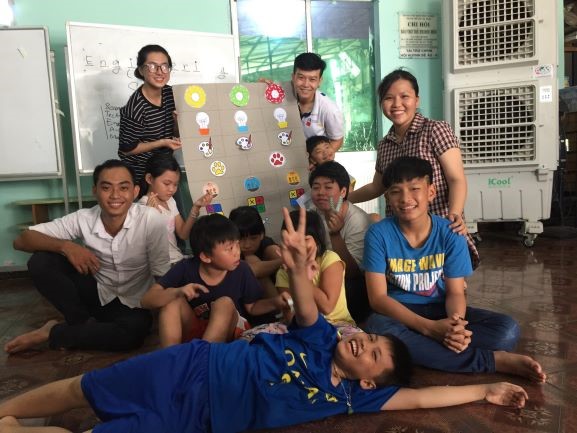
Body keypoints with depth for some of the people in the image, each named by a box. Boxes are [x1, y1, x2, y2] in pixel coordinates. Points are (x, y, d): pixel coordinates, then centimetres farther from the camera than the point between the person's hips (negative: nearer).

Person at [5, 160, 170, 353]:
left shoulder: (150, 219, -23)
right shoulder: (83, 219, -15)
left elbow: (162, 275, -16)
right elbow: (21, 240, -13)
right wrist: (65, 246, -30)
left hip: (132, 304, -2)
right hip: (97, 294, 2)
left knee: (133, 332, -36)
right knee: (40, 262, -18)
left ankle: (53, 333, -11)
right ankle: (84, 324, -4)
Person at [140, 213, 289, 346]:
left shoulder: (241, 270, -17)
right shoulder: (185, 268, -18)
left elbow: (252, 307, -1)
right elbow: (147, 300, -21)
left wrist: (273, 302, -23)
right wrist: (177, 292, -40)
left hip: (229, 331, 0)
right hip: (193, 330, 1)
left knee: (225, 303, -31)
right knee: (173, 300, -25)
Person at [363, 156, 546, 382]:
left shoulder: (450, 234, -9)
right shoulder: (378, 234, -14)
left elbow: (455, 292, -6)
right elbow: (378, 297, -16)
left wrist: (456, 323, -31)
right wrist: (429, 327, -29)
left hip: (440, 309, 2)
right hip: (399, 312, -1)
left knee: (507, 330, -19)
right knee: (377, 328, -38)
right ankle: (494, 360, -27)